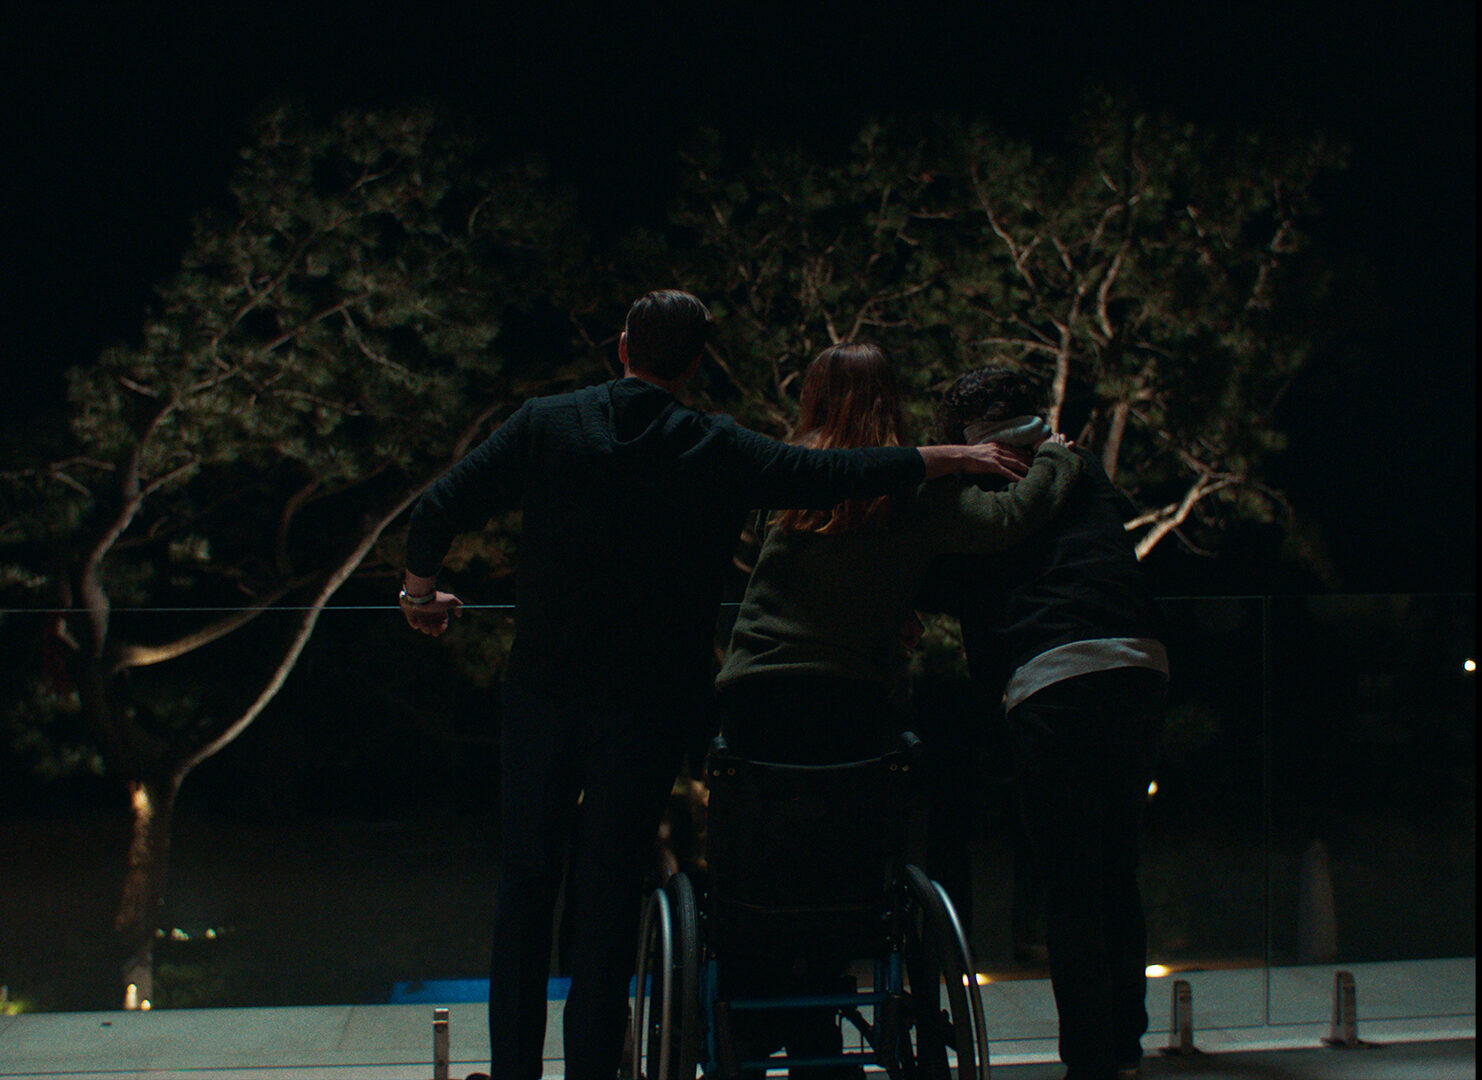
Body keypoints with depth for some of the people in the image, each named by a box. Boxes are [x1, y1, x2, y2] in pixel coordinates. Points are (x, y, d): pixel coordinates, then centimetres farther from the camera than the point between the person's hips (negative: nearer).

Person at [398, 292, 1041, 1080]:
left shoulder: (545, 425, -1)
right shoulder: (720, 453, -4)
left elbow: (438, 511, -5)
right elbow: (838, 474, -5)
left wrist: (421, 588, 13)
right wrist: (953, 457, 6)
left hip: (543, 688, 1)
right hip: (647, 700, -1)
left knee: (525, 881, 12)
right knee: (608, 893, 7)